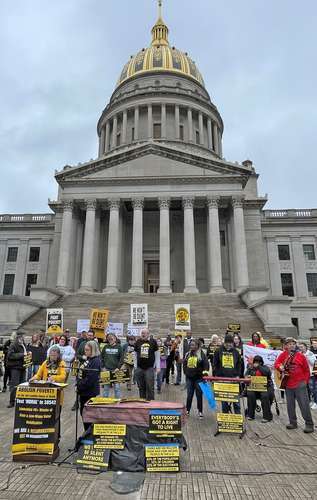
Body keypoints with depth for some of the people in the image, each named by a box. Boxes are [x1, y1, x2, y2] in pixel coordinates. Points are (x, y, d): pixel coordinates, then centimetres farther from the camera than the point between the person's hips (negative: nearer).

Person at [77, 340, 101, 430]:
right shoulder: (87, 359, 11)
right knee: (83, 412, 17)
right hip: (84, 391, 9)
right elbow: (81, 374, 18)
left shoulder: (95, 361, -18)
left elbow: (90, 378, -23)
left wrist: (80, 386, -15)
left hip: (90, 392, -9)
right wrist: (78, 385, 4)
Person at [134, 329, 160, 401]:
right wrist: (135, 365, 8)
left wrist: (158, 367, -2)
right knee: (141, 387, 10)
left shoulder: (153, 342, -2)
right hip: (139, 368, 3)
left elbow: (157, 355, 2)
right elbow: (136, 354, 11)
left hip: (149, 368, -2)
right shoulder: (138, 342, 4)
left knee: (150, 387, -3)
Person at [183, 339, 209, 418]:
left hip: (198, 378, -3)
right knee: (189, 395, 8)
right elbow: (184, 364, 16)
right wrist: (186, 372, 10)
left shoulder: (202, 354, -6)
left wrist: (205, 372, -24)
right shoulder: (188, 354, 8)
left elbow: (206, 364, -11)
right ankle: (187, 410, 21)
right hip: (189, 378, 4)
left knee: (199, 395, 5)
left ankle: (200, 411, 18)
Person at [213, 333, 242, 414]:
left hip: (233, 378, 0)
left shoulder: (236, 352, 6)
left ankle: (237, 413, 12)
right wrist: (215, 375, -2)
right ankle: (225, 413, 20)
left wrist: (238, 375, 0)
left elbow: (239, 364, 10)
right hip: (222, 378, 0)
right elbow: (215, 364, 3)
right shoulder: (219, 351, 2)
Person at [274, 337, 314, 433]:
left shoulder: (301, 356, -3)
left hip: (300, 384, -3)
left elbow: (306, 370, 3)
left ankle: (309, 424, 9)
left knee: (304, 404, -3)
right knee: (290, 405, 11)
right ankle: (293, 423, 24)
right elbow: (276, 364, 3)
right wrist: (280, 367, -17)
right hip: (288, 384, 3)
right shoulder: (283, 355, 3)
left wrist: (305, 381, 0)